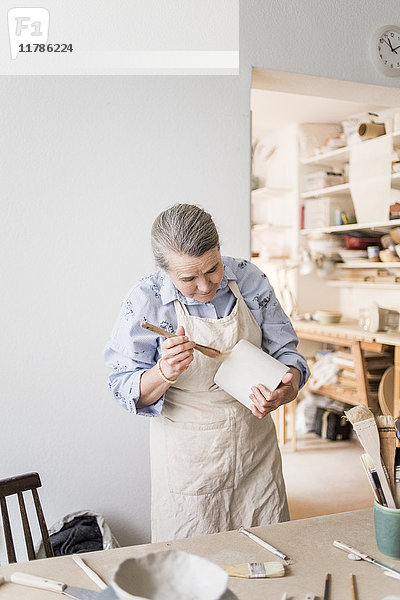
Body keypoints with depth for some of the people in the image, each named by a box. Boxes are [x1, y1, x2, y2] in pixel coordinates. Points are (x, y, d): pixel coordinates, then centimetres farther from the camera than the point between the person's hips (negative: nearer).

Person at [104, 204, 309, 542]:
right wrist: (164, 373, -30)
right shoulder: (146, 300, -15)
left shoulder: (249, 279, -8)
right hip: (188, 458, -2)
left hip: (256, 446, 3)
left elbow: (284, 349, -1)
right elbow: (127, 393, -10)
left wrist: (288, 387, -22)